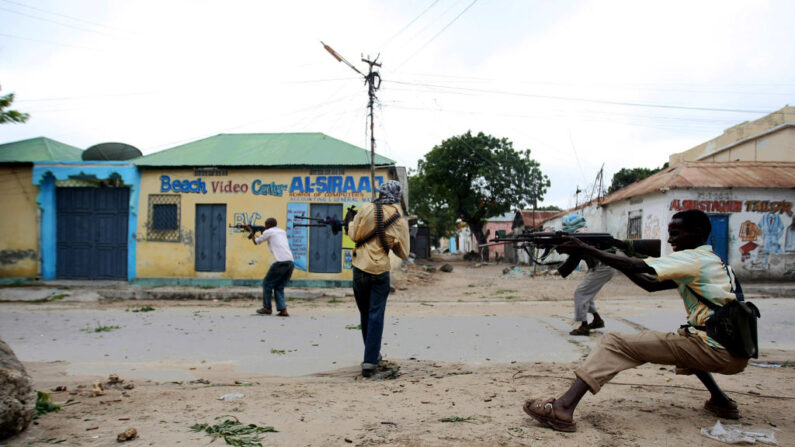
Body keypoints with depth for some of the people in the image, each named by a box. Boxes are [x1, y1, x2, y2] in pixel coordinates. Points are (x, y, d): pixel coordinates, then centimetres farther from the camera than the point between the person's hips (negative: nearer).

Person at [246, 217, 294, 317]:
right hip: (291, 263, 7)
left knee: (267, 283, 10)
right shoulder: (282, 232, 24)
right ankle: (283, 310, 4)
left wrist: (251, 232, 36)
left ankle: (267, 308, 17)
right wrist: (262, 234, 43)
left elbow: (256, 242, 20)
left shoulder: (268, 232, 5)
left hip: (281, 262, -7)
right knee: (279, 287, 14)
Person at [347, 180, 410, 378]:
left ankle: (373, 354, 30)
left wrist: (351, 222, 18)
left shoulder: (367, 209, -7)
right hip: (381, 272, -1)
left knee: (365, 314, 16)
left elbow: (354, 235, -1)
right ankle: (370, 362, -1)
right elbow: (404, 253, 1)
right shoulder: (401, 222, -4)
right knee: (376, 317, 4)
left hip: (360, 269, 1)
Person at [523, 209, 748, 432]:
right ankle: (721, 402, 29)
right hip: (736, 352, 9)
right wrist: (619, 260, 9)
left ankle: (563, 409, -22)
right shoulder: (709, 261, 19)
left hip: (718, 352, -9)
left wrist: (586, 249, -13)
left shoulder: (695, 259, -10)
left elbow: (636, 267, -18)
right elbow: (651, 284, 17)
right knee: (683, 338, 42)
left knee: (615, 343, -12)